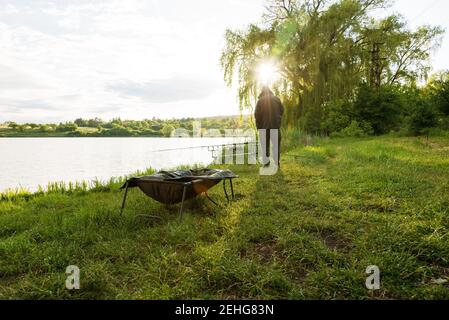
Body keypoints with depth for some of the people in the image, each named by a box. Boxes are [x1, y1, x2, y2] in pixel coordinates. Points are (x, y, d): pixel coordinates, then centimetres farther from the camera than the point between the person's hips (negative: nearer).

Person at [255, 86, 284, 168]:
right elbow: (282, 110, 8)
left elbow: (257, 114, -6)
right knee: (276, 144, 9)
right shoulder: (276, 99, 4)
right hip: (275, 125, 1)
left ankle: (266, 162, 8)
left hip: (264, 125, -1)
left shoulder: (260, 100, -4)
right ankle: (277, 162, 9)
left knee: (265, 144, 9)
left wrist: (258, 125, 3)